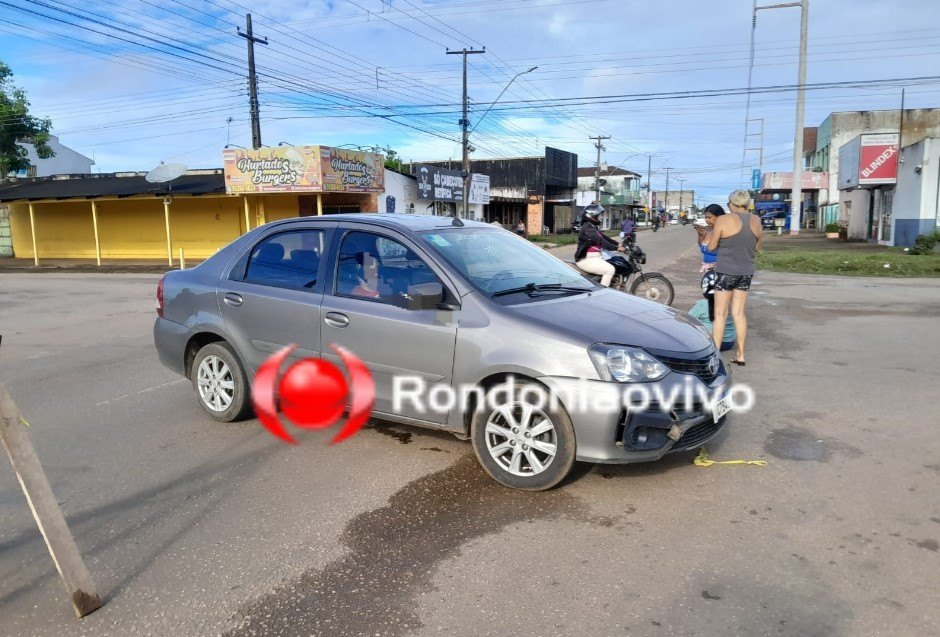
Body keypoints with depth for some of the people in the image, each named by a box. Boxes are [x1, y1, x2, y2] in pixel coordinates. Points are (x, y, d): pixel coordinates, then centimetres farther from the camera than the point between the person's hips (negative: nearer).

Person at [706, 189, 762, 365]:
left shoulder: (723, 220, -11)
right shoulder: (755, 220, 4)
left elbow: (711, 247, -5)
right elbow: (757, 247, 14)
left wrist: (712, 233, 13)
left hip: (726, 271, -5)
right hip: (746, 272, 5)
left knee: (720, 314, 1)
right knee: (739, 313, 12)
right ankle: (740, 354, 14)